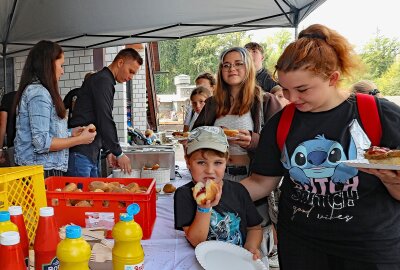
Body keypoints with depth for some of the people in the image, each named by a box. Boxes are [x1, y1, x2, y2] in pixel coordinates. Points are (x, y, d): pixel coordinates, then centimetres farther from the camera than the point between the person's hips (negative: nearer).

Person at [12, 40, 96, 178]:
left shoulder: (32, 89, 14)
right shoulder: (38, 93, -15)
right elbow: (41, 143, -21)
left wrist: (70, 133, 14)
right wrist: (80, 139, -13)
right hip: (42, 171, -9)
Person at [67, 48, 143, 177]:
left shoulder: (105, 81, 21)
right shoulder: (102, 80, -11)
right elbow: (105, 120, -18)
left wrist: (109, 151, 18)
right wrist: (119, 153, -11)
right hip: (80, 153, -10)